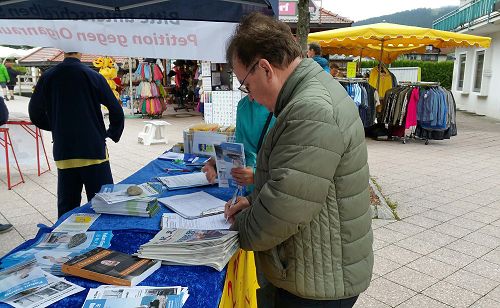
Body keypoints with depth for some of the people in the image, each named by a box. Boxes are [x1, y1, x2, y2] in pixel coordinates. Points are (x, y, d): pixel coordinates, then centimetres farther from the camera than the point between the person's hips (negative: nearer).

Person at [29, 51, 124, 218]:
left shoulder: (47, 77, 1)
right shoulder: (93, 76, -8)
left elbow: (35, 114, 8)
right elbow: (116, 110, -6)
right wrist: (113, 134, 11)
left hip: (63, 154, 4)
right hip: (94, 151, -3)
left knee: (66, 206, 14)